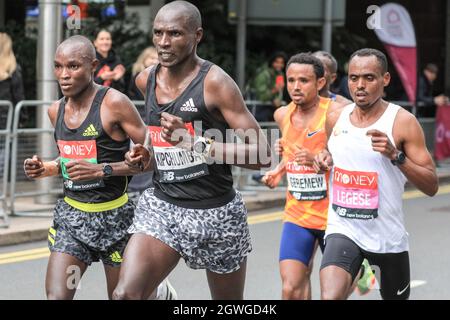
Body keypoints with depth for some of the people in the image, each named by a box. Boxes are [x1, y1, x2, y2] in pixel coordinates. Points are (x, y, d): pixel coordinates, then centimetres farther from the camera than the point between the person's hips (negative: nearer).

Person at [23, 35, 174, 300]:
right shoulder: (57, 111, 5)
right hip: (71, 215, 5)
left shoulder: (114, 103, -15)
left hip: (114, 216, -5)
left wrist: (101, 169, -25)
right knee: (56, 296, -10)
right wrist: (47, 169, 2)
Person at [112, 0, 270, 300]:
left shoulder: (215, 82, -14)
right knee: (125, 294, -20)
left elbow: (261, 154, -18)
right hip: (162, 206, 4)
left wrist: (195, 143, -27)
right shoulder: (146, 80, 4)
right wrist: (144, 157, 7)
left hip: (216, 214, -4)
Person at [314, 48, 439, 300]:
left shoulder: (403, 122, -9)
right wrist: (325, 159, 1)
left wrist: (395, 155, -24)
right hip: (343, 230, 2)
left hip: (388, 238, -1)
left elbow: (432, 186, -11)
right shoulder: (335, 118, 3)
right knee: (330, 296, -24)